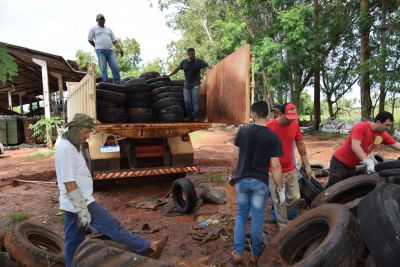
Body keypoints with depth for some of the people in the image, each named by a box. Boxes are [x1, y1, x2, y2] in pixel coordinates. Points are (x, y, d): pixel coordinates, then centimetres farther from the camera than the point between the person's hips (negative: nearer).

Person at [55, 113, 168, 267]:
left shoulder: (71, 146, 11)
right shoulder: (66, 149, -20)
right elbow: (69, 183, -23)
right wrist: (82, 210, -21)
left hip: (72, 205, 10)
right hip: (79, 203, -10)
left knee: (73, 241, 17)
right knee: (113, 227, -4)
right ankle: (148, 248, 4)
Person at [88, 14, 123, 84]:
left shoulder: (109, 29, 24)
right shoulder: (93, 29, 15)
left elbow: (114, 41, 17)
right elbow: (90, 39, 17)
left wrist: (119, 48, 1)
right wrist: (97, 47, 11)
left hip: (110, 50, 3)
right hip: (100, 51, -2)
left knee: (115, 67, -11)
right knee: (103, 68, -9)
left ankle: (117, 84, -13)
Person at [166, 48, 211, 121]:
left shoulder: (199, 62, -4)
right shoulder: (184, 62, 6)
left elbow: (207, 65, -15)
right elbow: (177, 69, 19)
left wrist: (209, 66, -38)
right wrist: (169, 75, 22)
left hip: (195, 85, -3)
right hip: (186, 85, 4)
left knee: (195, 101, -8)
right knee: (187, 101, 2)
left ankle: (196, 117, -4)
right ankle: (189, 116, 11)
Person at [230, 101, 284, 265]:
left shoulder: (242, 131, -5)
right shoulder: (273, 137, -11)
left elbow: (235, 157, -1)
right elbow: (275, 166, -12)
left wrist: (233, 174, 15)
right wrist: (280, 189, -3)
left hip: (242, 180, 2)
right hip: (260, 182, -2)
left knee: (241, 216, 17)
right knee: (257, 218, 13)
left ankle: (238, 252, 20)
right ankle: (256, 253, 29)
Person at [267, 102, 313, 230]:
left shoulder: (295, 125, -1)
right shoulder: (269, 126, -17)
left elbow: (301, 145, 9)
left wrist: (307, 165, 10)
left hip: (290, 170, 5)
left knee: (295, 197, 11)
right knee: (279, 201, 5)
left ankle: (281, 214, 38)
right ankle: (283, 227, 24)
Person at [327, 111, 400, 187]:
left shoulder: (383, 134, 2)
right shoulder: (361, 127, -20)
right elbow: (355, 146, -29)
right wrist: (367, 162, -34)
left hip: (352, 166, 8)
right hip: (340, 162, -8)